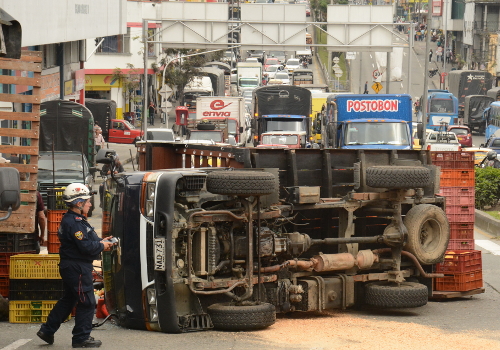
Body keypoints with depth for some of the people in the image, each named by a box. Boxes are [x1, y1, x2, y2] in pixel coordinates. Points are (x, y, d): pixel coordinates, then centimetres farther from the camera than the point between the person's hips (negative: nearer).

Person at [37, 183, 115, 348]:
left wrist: (100, 242, 7)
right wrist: (102, 246, -9)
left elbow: (85, 242, 19)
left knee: (68, 300, 20)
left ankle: (47, 330, 25)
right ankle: (81, 338, 4)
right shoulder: (74, 223, -20)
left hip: (71, 267, 11)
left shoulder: (74, 220, 14)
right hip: (77, 268, -11)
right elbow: (86, 247, -24)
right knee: (86, 303, -3)